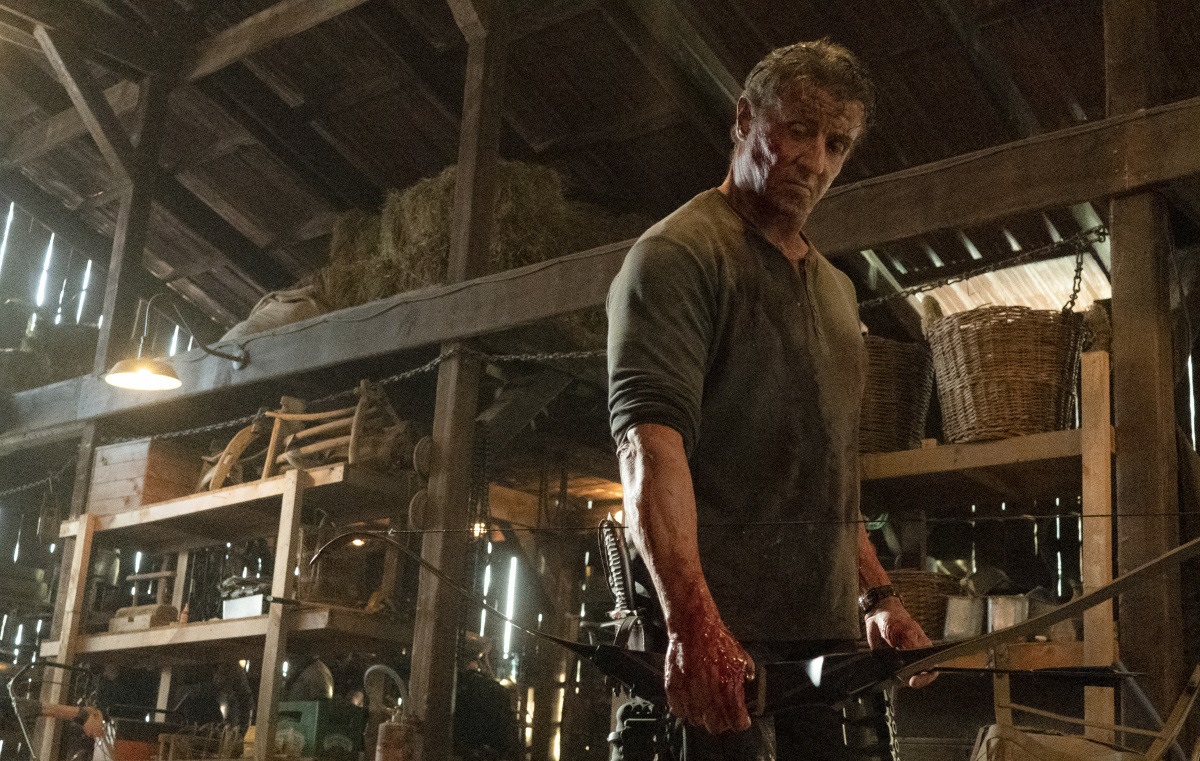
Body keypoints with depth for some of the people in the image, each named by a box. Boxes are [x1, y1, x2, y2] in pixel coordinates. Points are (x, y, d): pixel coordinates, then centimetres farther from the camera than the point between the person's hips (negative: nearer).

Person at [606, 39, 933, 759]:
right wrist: (693, 620, -31)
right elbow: (650, 443, -20)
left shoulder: (835, 289, 21)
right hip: (717, 635, -7)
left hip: (826, 633, 8)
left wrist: (879, 598, 17)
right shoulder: (678, 253, -6)